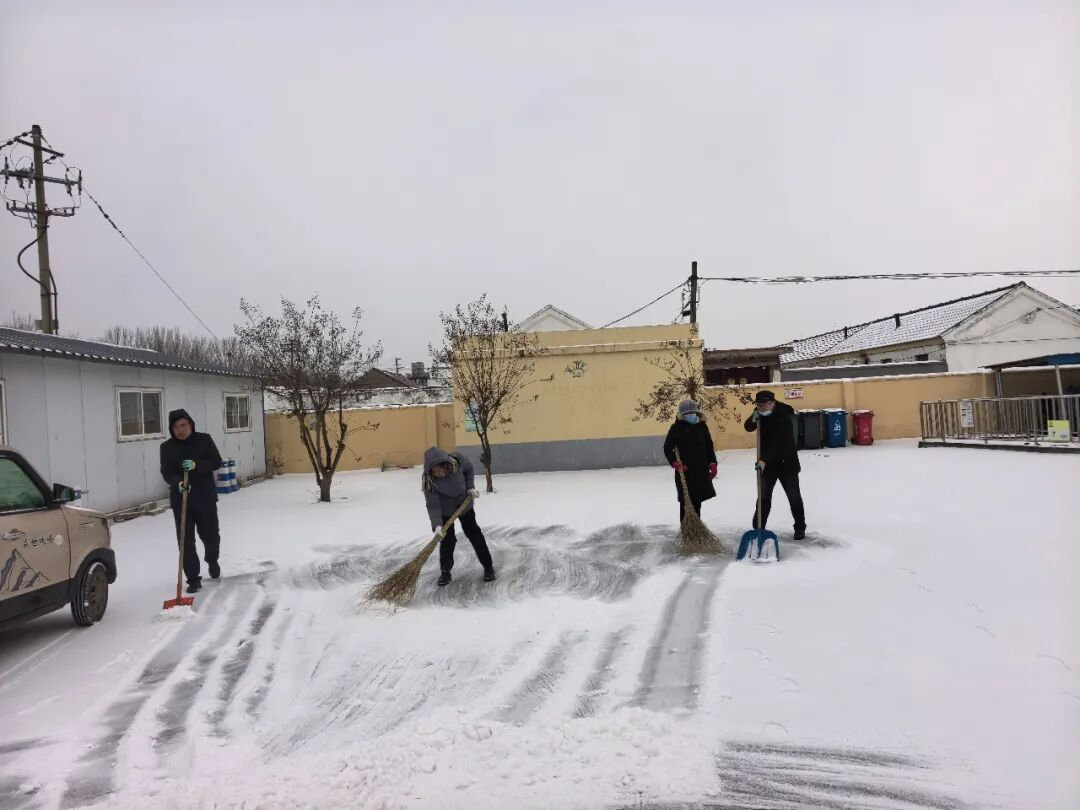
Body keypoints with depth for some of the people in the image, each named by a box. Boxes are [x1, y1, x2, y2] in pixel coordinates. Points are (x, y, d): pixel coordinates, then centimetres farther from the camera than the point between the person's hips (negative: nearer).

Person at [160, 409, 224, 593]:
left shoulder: (204, 440, 0)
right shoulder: (167, 447, 1)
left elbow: (217, 461, -6)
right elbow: (166, 472, -6)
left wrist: (196, 465, -24)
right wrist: (178, 483, -27)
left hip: (206, 497, 0)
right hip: (180, 500, 0)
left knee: (210, 535, 11)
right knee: (186, 541, -1)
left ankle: (212, 561, 41)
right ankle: (193, 579, 7)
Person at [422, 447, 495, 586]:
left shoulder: (457, 460, -29)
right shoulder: (429, 481, -32)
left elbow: (469, 468, -5)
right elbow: (433, 506, -33)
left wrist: (470, 487, -12)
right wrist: (437, 525, -45)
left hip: (464, 504, 2)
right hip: (445, 510, -2)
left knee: (474, 533, 8)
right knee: (447, 539, -5)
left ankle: (488, 566, 19)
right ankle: (445, 571, 15)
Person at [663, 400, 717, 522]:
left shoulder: (702, 427, 10)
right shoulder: (677, 428, -4)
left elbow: (709, 447, 18)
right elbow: (667, 448, -4)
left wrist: (712, 464, 10)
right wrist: (675, 463, -17)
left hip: (701, 471, 5)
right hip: (684, 471, -5)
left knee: (697, 500, 12)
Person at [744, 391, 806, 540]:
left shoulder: (783, 416, -25)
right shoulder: (761, 413, -3)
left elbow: (778, 443, -32)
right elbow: (748, 428, 0)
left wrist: (764, 459, -41)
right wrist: (753, 419, -22)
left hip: (787, 462, -5)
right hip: (767, 463, 5)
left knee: (794, 496, 5)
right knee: (764, 496, 8)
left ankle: (800, 528, 18)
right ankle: (758, 528, 15)